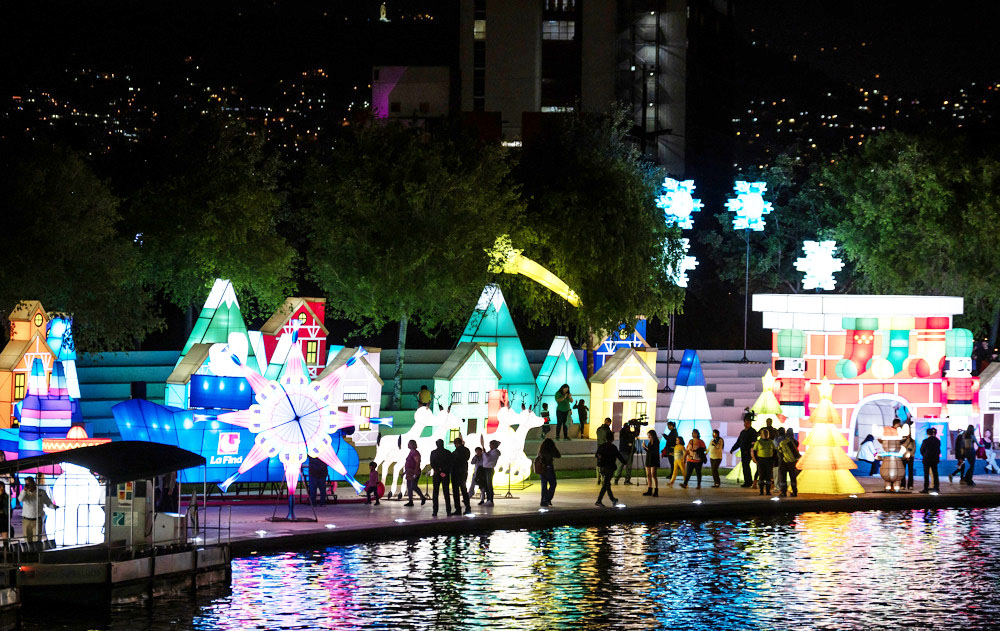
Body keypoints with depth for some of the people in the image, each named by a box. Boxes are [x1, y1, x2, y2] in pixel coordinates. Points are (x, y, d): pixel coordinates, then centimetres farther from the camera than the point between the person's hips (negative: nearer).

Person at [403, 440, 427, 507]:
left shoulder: (415, 453, -16)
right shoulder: (411, 452, 14)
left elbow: (418, 463, -22)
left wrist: (415, 474, -26)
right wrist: (405, 471, 21)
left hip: (414, 473, -10)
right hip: (409, 473, 10)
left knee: (413, 486, -11)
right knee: (409, 487, 7)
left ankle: (423, 498, 7)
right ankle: (410, 502, 11)